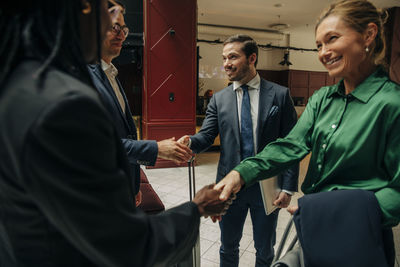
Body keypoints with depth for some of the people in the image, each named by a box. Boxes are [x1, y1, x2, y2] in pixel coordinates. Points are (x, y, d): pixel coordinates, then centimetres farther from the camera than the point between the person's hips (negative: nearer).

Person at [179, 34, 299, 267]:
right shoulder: (219, 99, 2)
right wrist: (189, 142, -27)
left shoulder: (279, 94, -4)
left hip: (267, 186, -1)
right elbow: (206, 136, -4)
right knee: (228, 248, 21)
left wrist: (288, 187, -9)